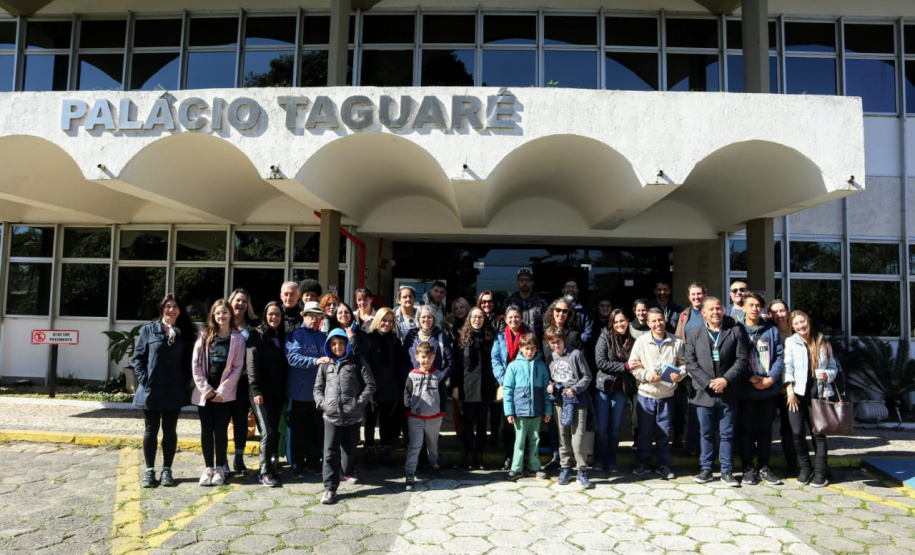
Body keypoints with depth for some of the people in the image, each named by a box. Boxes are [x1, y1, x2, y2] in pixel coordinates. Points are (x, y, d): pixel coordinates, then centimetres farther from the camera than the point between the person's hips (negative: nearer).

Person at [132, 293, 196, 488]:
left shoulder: (185, 333, 6)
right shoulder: (148, 330, 0)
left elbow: (189, 361, 8)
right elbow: (137, 357, 0)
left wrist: (186, 382, -3)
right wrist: (144, 379, -9)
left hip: (175, 391, 1)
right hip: (151, 390, -1)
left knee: (170, 430, 9)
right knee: (151, 430, 8)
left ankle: (167, 470, 18)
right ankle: (149, 471, 18)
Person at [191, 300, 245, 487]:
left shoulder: (237, 338, 1)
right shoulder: (204, 336, 6)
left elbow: (237, 367, -3)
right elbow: (196, 364, 2)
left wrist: (222, 391, -9)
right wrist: (206, 389, -7)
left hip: (225, 393, -2)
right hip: (204, 392, 2)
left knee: (221, 430, 2)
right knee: (206, 430, 5)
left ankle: (220, 468, 13)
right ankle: (209, 467, 15)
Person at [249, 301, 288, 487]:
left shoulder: (282, 336, 12)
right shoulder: (259, 335, -4)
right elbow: (252, 364, -10)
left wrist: (285, 390, 9)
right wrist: (256, 391, -16)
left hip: (278, 392, 5)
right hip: (262, 391, -5)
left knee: (274, 431, 8)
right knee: (268, 431, -9)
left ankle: (270, 465, 20)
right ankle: (265, 472, 0)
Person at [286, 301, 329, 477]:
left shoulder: (323, 337, 12)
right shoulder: (295, 335, -5)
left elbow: (331, 358, 16)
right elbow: (292, 357, -20)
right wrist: (315, 361, -31)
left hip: (319, 390, 5)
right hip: (300, 391, -5)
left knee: (317, 429, 12)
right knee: (298, 430, 6)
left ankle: (313, 461, 26)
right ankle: (297, 464, 19)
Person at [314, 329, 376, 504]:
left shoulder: (357, 362, 2)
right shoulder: (325, 365, 9)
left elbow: (370, 384, 0)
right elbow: (318, 388, 12)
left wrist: (360, 402, -9)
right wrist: (322, 404, -4)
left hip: (353, 415, 0)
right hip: (331, 415, 0)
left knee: (350, 448, 16)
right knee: (330, 451, -6)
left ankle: (347, 471, 42)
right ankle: (330, 487, -1)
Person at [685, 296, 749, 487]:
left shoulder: (736, 331, 4)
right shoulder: (694, 334, 8)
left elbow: (741, 360, -2)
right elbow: (690, 363, 1)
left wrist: (726, 380, -13)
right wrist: (708, 382, -10)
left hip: (728, 392, -1)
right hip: (704, 392, 1)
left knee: (727, 434, 6)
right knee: (706, 434, 10)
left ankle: (727, 471, 17)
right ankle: (706, 469, 20)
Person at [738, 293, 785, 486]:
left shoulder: (771, 330, 7)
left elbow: (780, 356, 3)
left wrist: (771, 378, -10)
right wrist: (751, 378, -14)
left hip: (770, 389, 2)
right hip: (746, 389, -2)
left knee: (765, 429, 10)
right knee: (747, 429, 4)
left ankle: (764, 467, 22)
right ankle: (748, 468, 15)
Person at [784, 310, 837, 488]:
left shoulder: (823, 343, 10)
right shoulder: (790, 342, 5)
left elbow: (833, 366, 16)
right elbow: (787, 366, -2)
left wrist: (828, 375, -7)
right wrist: (790, 390, -11)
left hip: (818, 393, 1)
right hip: (797, 393, -1)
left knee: (818, 433, 2)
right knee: (798, 432, -3)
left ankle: (820, 472, 12)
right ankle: (805, 468, 16)